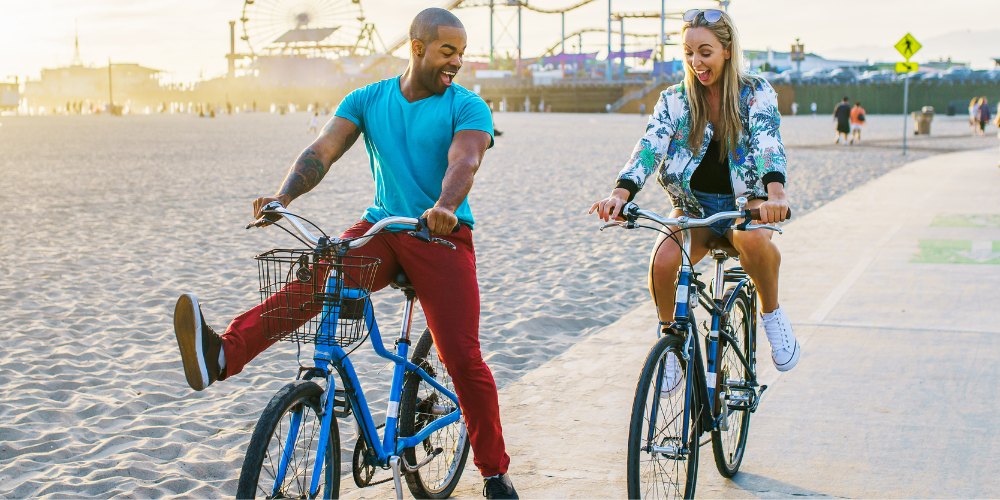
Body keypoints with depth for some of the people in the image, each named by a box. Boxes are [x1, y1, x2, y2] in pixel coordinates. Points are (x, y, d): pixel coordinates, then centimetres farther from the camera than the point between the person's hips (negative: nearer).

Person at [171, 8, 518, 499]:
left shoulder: (467, 107, -2)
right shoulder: (367, 100, 7)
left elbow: (464, 161, -21)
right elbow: (322, 151, -5)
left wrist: (445, 206, -43)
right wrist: (283, 196, -23)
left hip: (442, 237, -2)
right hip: (380, 229, 3)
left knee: (462, 358, -10)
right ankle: (222, 357, -44)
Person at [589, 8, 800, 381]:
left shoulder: (756, 93, -6)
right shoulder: (674, 100, 0)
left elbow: (768, 142, -24)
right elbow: (650, 146, -15)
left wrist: (776, 193, -45)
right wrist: (622, 192, -36)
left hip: (744, 200, -2)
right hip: (693, 204, 2)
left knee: (754, 239, -38)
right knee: (663, 261, -29)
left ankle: (771, 312, -9)